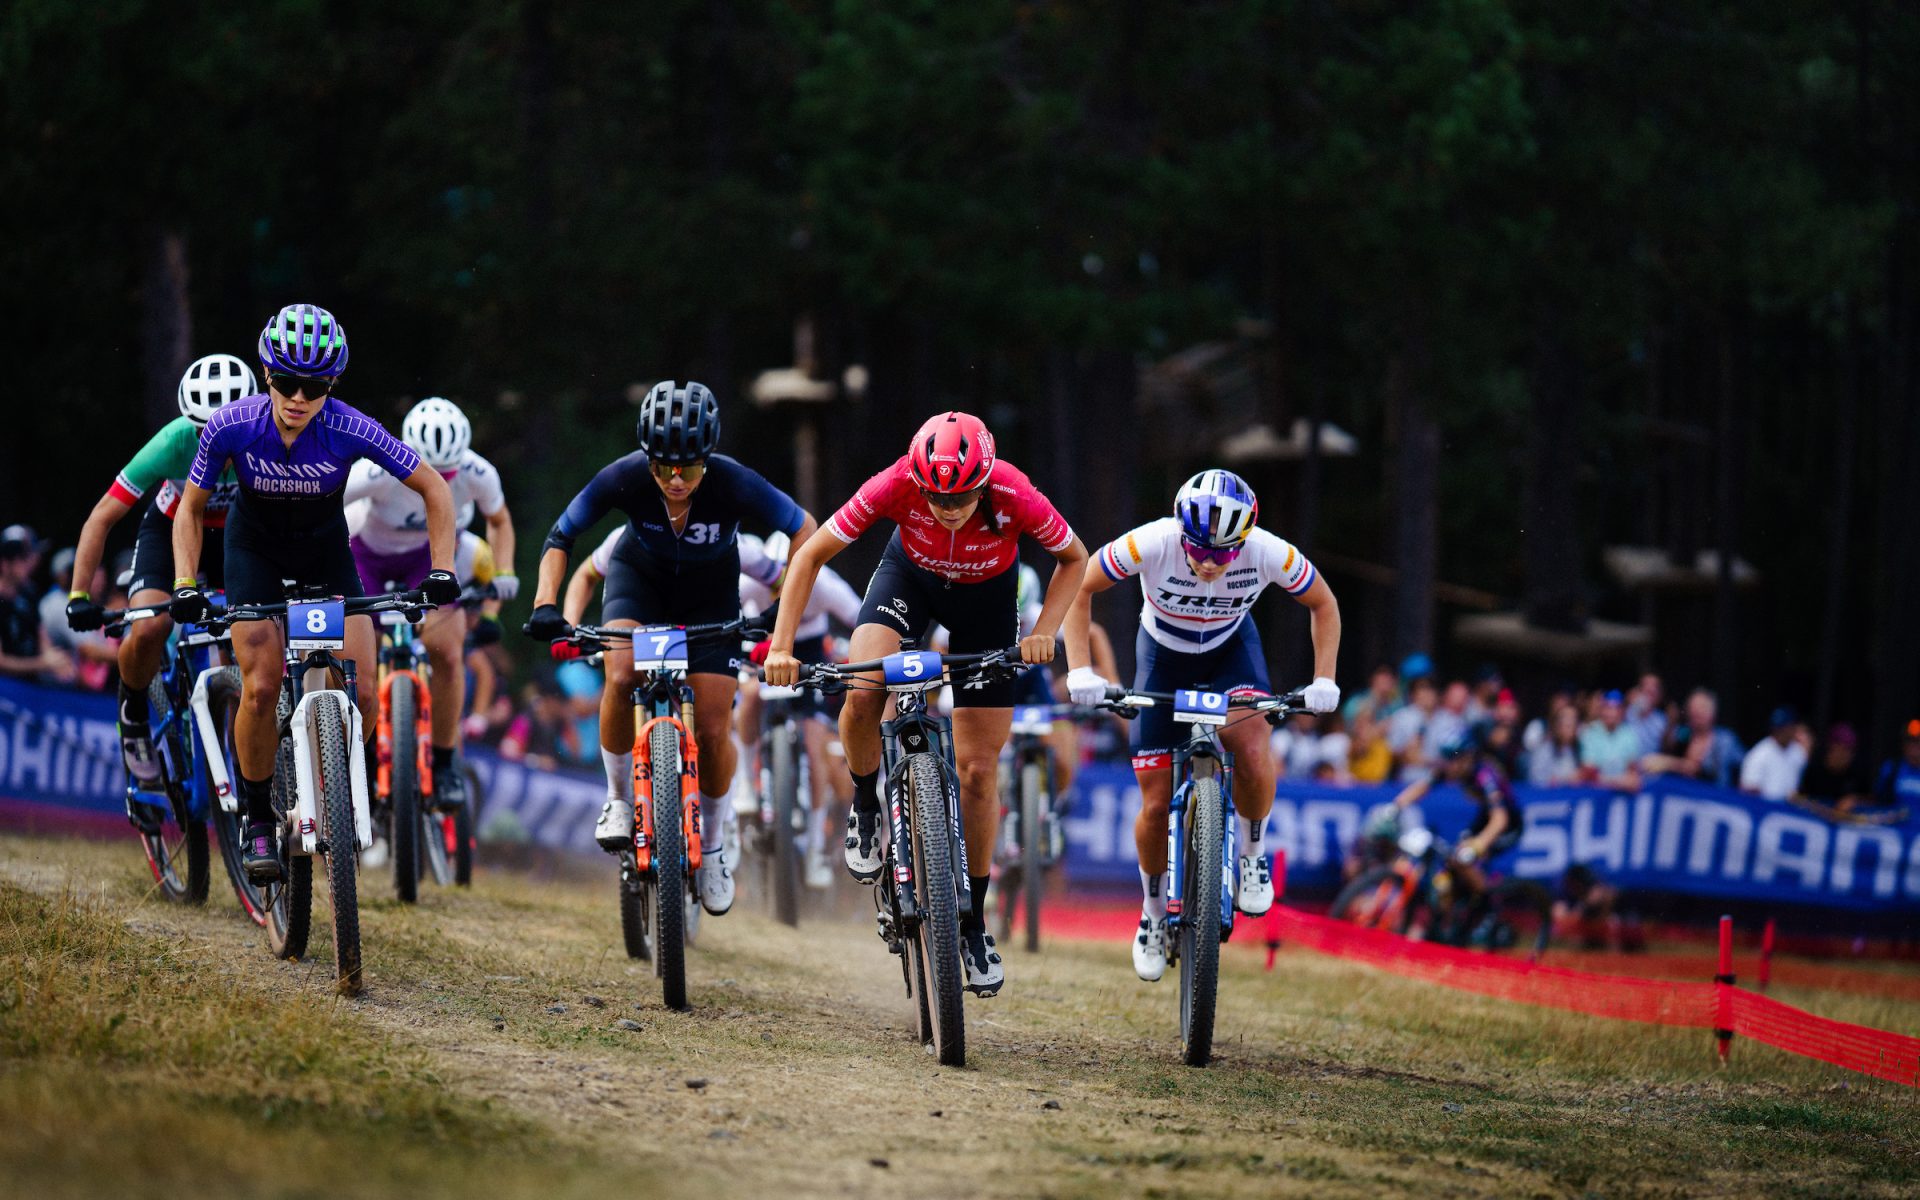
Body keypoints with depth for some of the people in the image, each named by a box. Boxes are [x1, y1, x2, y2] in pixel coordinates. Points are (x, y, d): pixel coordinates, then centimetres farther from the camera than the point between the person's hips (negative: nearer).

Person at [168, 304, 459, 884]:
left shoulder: (350, 431, -30)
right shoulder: (232, 427, -28)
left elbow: (433, 488, -17)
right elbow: (190, 509, -11)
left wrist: (442, 570, -24)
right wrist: (185, 584, -22)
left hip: (325, 548, 1)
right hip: (255, 548, 0)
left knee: (362, 692, -14)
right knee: (260, 689, -17)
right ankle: (258, 821, 1)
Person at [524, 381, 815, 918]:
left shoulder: (733, 484, -33)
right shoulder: (625, 478, -31)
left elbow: (805, 531, -20)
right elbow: (560, 538, -17)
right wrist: (546, 605, -30)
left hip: (709, 593, 0)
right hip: (641, 577, 0)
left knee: (712, 730, -6)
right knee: (621, 678, -28)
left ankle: (714, 843, 19)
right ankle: (619, 799, -5)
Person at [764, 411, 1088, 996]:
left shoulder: (1016, 498, -35)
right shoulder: (896, 486, -35)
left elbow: (1074, 558, -14)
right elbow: (811, 555, -24)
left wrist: (1044, 631, -28)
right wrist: (781, 646, -31)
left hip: (985, 596, 0)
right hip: (910, 576, 0)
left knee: (978, 770, -1)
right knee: (863, 694, -30)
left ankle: (973, 920, 15)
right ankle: (865, 802, 2)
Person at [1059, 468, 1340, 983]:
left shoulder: (1269, 553, -31)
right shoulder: (1152, 544, -35)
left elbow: (1323, 604, -11)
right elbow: (1078, 588, -21)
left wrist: (1324, 679, -21)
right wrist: (1079, 670, -30)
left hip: (1230, 649, 0)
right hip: (1164, 652, 0)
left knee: (1251, 747, -32)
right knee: (1156, 807, -2)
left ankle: (1253, 853, -3)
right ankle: (1153, 913, 25)